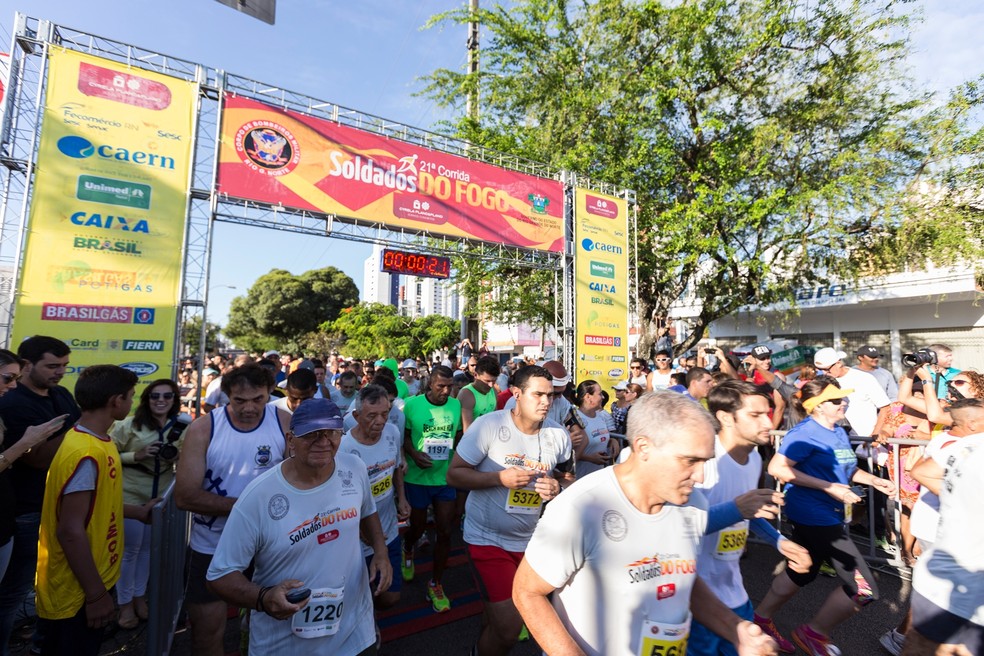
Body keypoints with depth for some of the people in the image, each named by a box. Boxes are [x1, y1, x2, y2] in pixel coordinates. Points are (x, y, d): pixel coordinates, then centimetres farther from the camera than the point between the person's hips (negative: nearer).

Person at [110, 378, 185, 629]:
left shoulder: (181, 427, -4)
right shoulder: (129, 425, -14)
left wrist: (178, 456, -14)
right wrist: (136, 455, -24)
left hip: (162, 495, 4)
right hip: (131, 494, -3)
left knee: (149, 547, 18)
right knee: (130, 549, 9)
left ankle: (139, 596, 36)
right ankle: (125, 603, 29)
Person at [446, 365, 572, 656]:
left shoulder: (558, 434, -7)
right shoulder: (488, 425, -20)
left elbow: (567, 476, 9)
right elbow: (454, 474, -15)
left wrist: (557, 487, -14)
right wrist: (500, 478, -27)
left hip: (531, 538, 5)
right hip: (488, 537, -4)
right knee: (509, 628, -4)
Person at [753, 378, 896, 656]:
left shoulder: (839, 432, 9)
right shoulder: (806, 432, -18)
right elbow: (777, 468, -26)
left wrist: (873, 480, 6)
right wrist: (828, 487, -25)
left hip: (830, 515, 9)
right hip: (814, 516, -9)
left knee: (801, 575, 22)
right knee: (864, 589, -5)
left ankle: (762, 618, 39)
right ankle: (814, 633, 16)